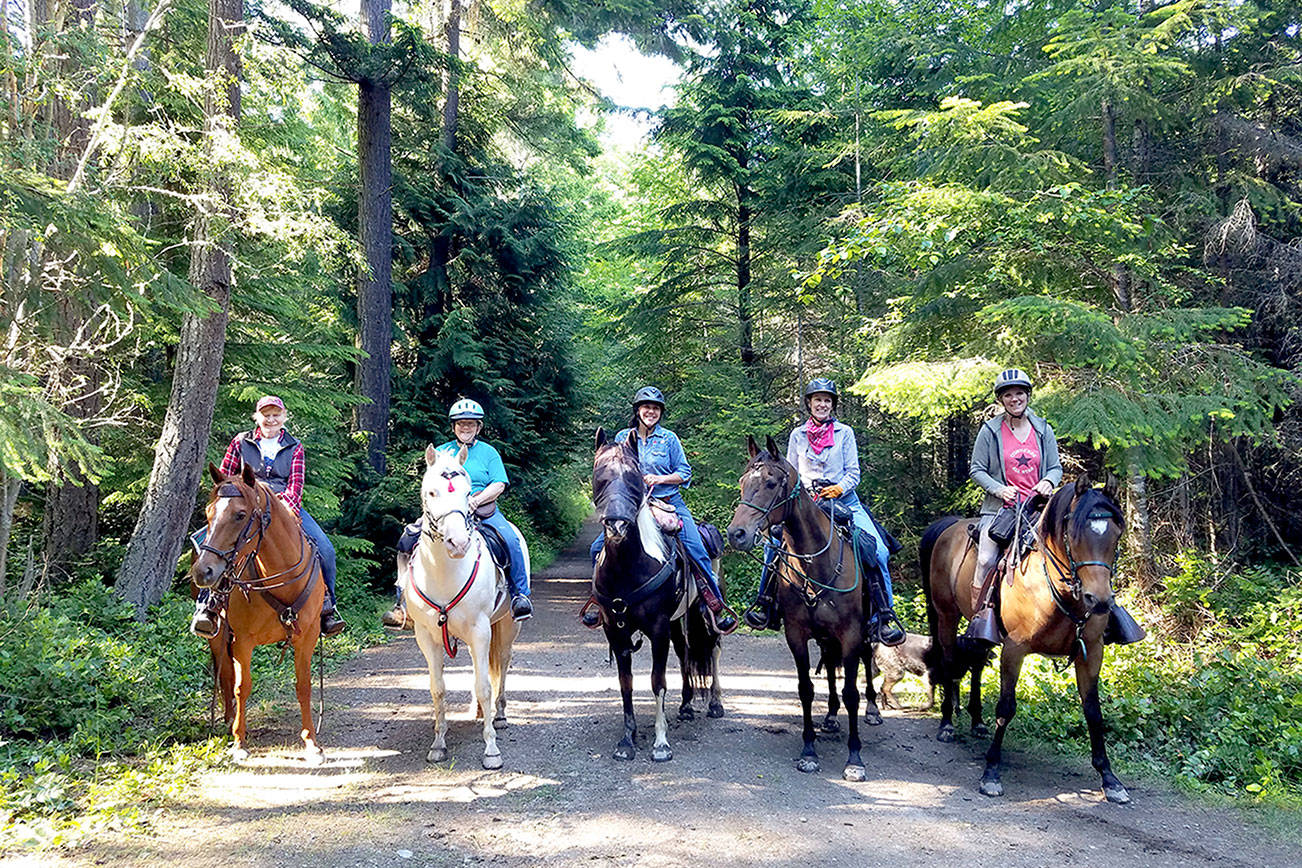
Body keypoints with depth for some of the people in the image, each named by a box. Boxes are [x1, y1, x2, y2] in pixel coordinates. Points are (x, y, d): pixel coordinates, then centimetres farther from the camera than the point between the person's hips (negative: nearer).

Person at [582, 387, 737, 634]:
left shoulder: (669, 438, 4)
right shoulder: (622, 437, 9)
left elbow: (685, 473, 4)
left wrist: (660, 478, -12)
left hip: (669, 502, -1)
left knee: (695, 548, -18)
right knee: (599, 547, -11)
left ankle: (717, 605, -8)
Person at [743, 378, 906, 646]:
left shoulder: (845, 433, 8)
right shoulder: (797, 435, 12)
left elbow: (853, 472, 5)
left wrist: (839, 488, -14)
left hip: (843, 500, -1)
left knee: (877, 549, -21)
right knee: (774, 540, -23)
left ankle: (882, 617, -13)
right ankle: (765, 603, -7)